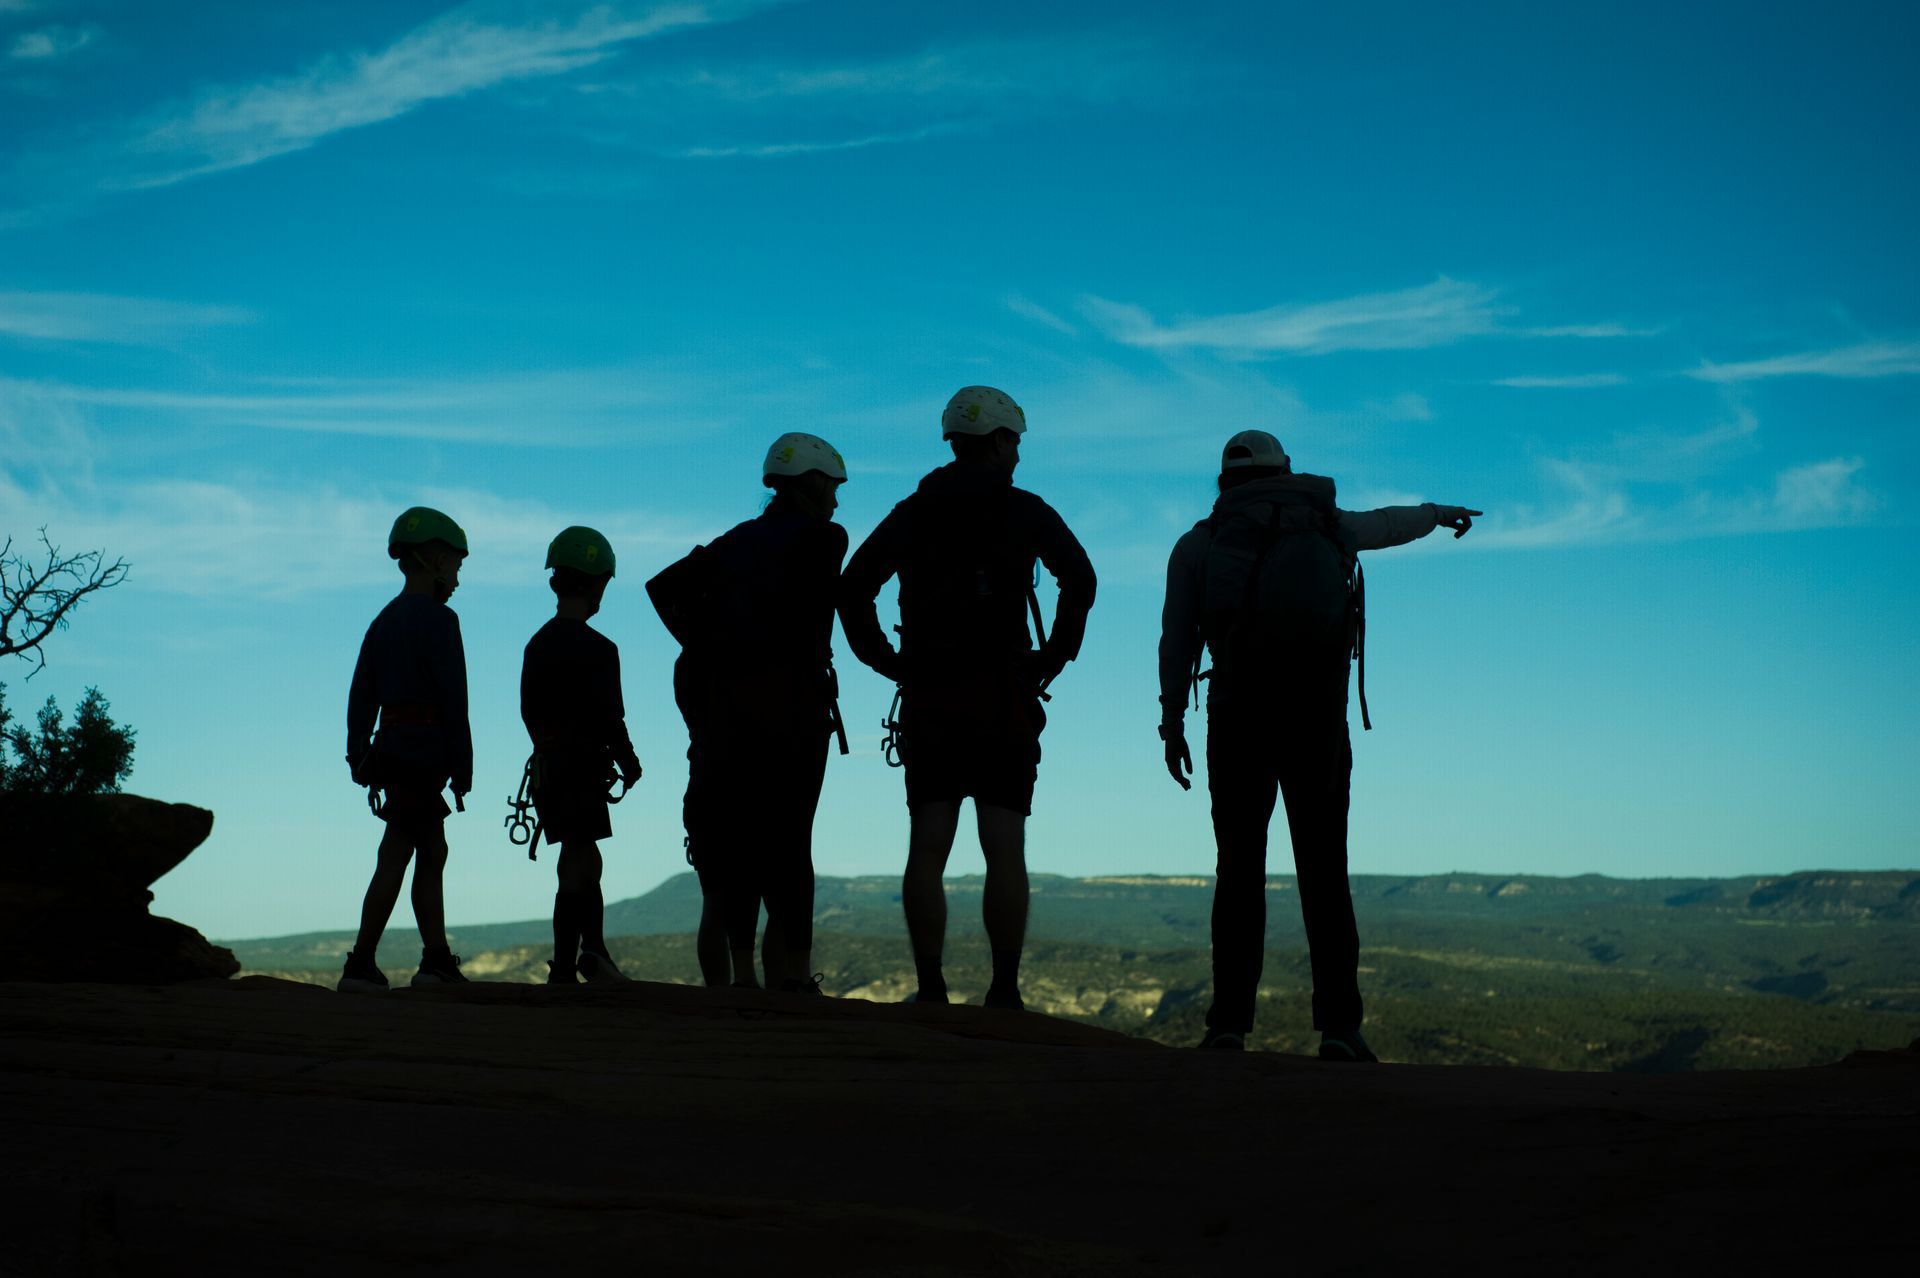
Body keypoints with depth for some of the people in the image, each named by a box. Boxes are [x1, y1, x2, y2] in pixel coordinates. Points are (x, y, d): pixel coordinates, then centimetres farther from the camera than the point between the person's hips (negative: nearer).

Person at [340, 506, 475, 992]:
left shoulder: (385, 621, 15)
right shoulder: (437, 620, -10)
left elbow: (361, 697, 13)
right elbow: (453, 701, -15)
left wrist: (361, 763, 15)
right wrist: (462, 771, -12)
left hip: (392, 748, 8)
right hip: (423, 750, -8)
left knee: (433, 852, 14)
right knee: (395, 857, -6)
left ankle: (437, 961, 15)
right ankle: (360, 964, -6)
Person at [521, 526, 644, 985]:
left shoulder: (537, 644, 7)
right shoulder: (597, 649, -14)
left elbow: (528, 712, 10)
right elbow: (608, 719, -15)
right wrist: (629, 764, -2)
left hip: (546, 765, 7)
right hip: (582, 766, -7)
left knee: (583, 861, 17)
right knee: (577, 866, -2)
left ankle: (593, 952, 16)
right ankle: (563, 970, -1)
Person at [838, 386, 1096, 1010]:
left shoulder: (913, 511, 12)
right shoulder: (1025, 511, 4)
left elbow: (853, 585, 3)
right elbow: (1079, 578, -11)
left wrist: (888, 661, 7)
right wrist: (1052, 658, -3)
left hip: (927, 698, 3)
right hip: (1003, 696, -2)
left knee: (927, 850, 2)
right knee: (1005, 851, -1)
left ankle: (930, 990, -1)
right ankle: (1004, 993, -3)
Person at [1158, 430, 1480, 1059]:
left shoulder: (1198, 542, 13)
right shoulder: (1327, 523, 20)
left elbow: (1176, 638, 1)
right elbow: (1392, 522, 40)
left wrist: (1172, 724, 0)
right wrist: (1443, 513, 61)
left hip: (1239, 709, -1)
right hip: (1318, 710, 1)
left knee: (1240, 871, 7)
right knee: (1323, 871, 6)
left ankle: (1230, 1022, -2)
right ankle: (1338, 1026, -3)